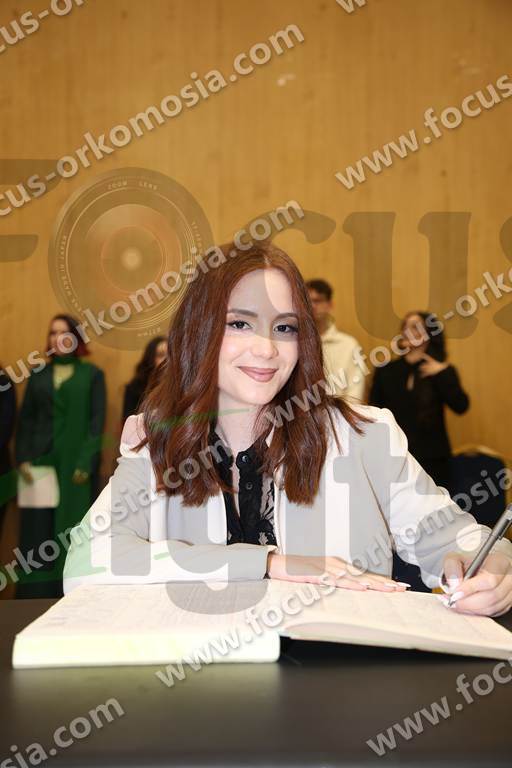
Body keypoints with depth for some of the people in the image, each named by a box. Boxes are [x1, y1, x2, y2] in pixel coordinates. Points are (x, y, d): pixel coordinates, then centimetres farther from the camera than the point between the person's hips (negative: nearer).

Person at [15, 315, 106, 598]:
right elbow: (26, 419, 9)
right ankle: (37, 592, 2)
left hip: (76, 463, -2)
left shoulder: (92, 374, 4)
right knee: (38, 530, -1)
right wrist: (23, 459, -3)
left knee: (73, 530, -2)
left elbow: (97, 420, -2)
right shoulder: (38, 374, 12)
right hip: (40, 461, 2)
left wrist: (86, 462, -12)